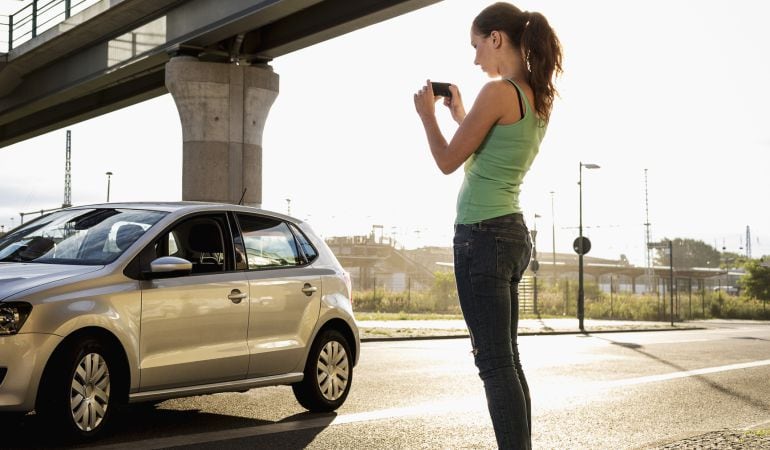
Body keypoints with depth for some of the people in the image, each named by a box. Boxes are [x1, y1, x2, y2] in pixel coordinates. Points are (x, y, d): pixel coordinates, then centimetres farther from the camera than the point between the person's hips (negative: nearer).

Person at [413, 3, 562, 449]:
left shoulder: (499, 92, -14)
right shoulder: (539, 98, 13)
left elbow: (448, 161, -9)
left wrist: (428, 114, 7)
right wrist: (460, 115, 27)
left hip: (484, 233, -9)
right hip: (514, 232, 9)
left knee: (496, 363, -7)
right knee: (507, 361, 14)